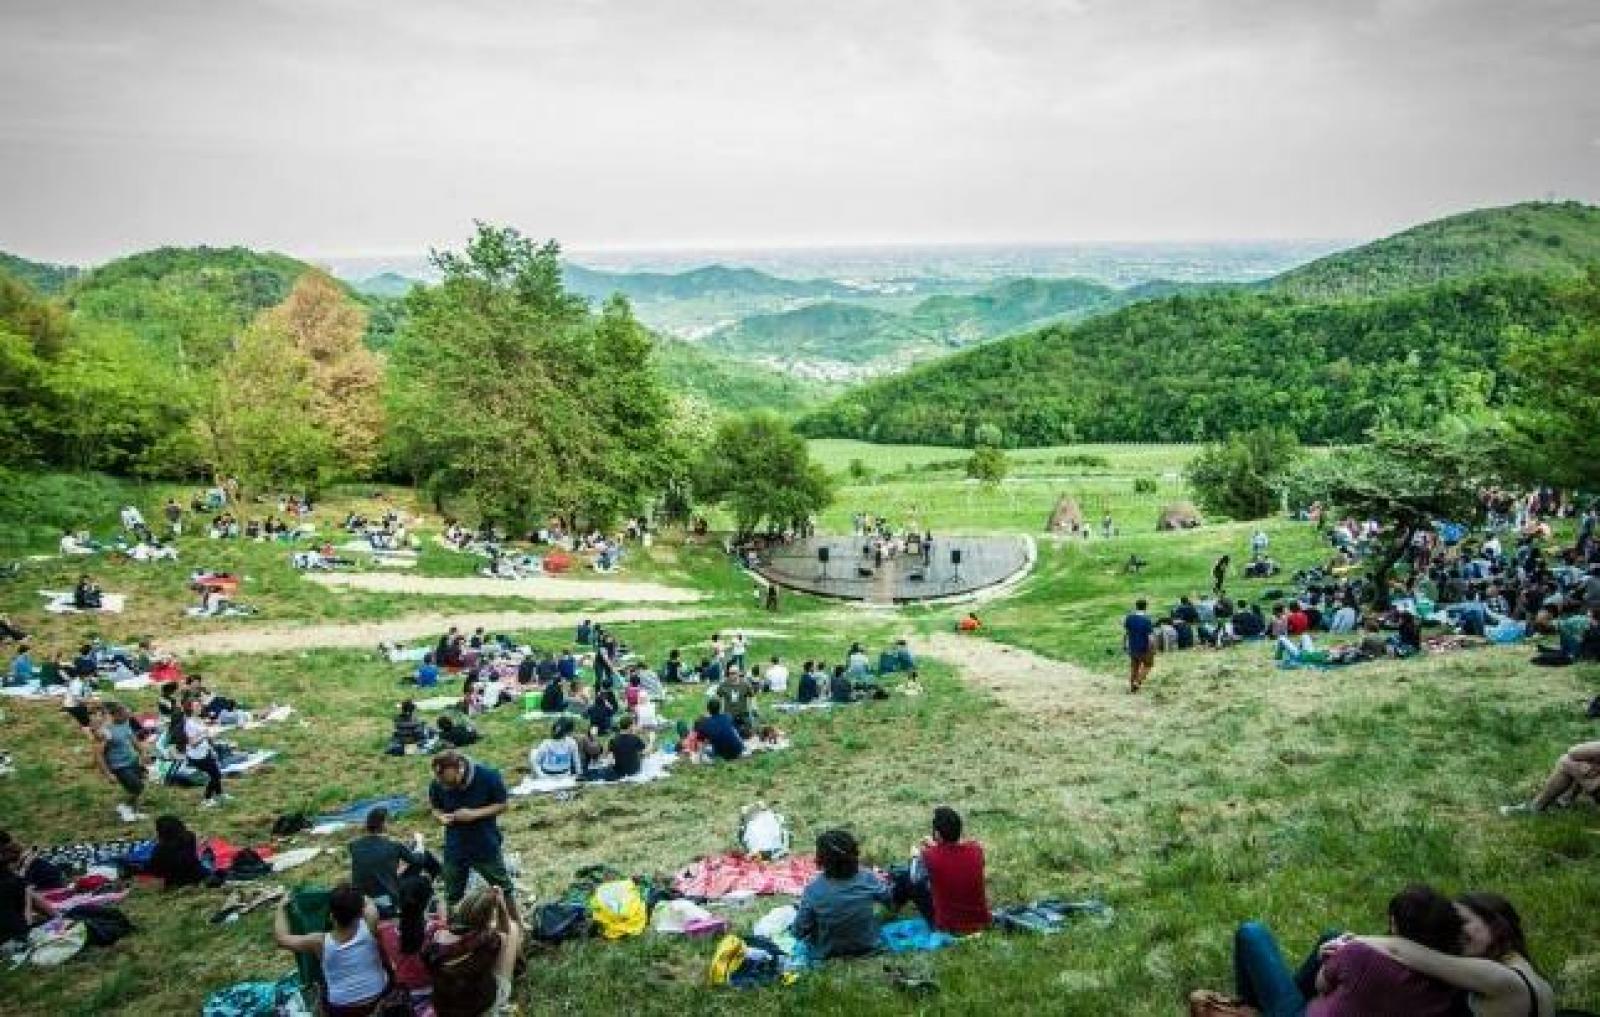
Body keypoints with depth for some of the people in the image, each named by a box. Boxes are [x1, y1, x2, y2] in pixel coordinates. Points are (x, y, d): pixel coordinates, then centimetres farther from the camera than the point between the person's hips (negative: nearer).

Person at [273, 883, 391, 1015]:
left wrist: (282, 907, 2)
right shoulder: (369, 927, -25)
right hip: (378, 997, 0)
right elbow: (369, 904, -1)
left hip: (342, 1009, 0)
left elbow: (281, 938, -10)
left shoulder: (320, 942, -26)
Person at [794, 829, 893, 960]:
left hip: (826, 953, -1)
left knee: (797, 908, 20)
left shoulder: (813, 890, -29)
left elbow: (800, 932, -20)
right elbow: (890, 898, -1)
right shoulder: (868, 880, -22)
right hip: (867, 946, 2)